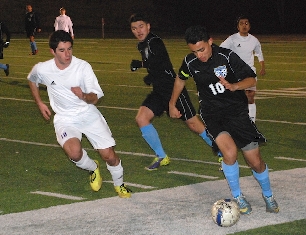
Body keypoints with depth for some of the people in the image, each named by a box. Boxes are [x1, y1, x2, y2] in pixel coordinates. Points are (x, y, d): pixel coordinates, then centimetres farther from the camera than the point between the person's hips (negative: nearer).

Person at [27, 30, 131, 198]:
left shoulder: (83, 66, -13)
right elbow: (32, 80, 17)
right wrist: (40, 103, 16)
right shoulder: (42, 69, -9)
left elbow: (95, 98, -11)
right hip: (65, 119, 0)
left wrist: (84, 96, -33)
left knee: (109, 156, -8)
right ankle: (93, 168, 6)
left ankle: (119, 184, 25)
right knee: (74, 152, -30)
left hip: (89, 114, 0)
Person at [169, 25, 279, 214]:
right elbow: (181, 79, 17)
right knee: (230, 153, -26)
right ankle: (238, 197, -2)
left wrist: (234, 86, -31)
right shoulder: (190, 63, -6)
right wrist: (172, 104, 23)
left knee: (255, 162, 3)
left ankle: (268, 196, 33)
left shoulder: (227, 56, -15)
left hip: (237, 111, -1)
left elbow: (251, 79, -12)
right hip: (212, 113, 1)